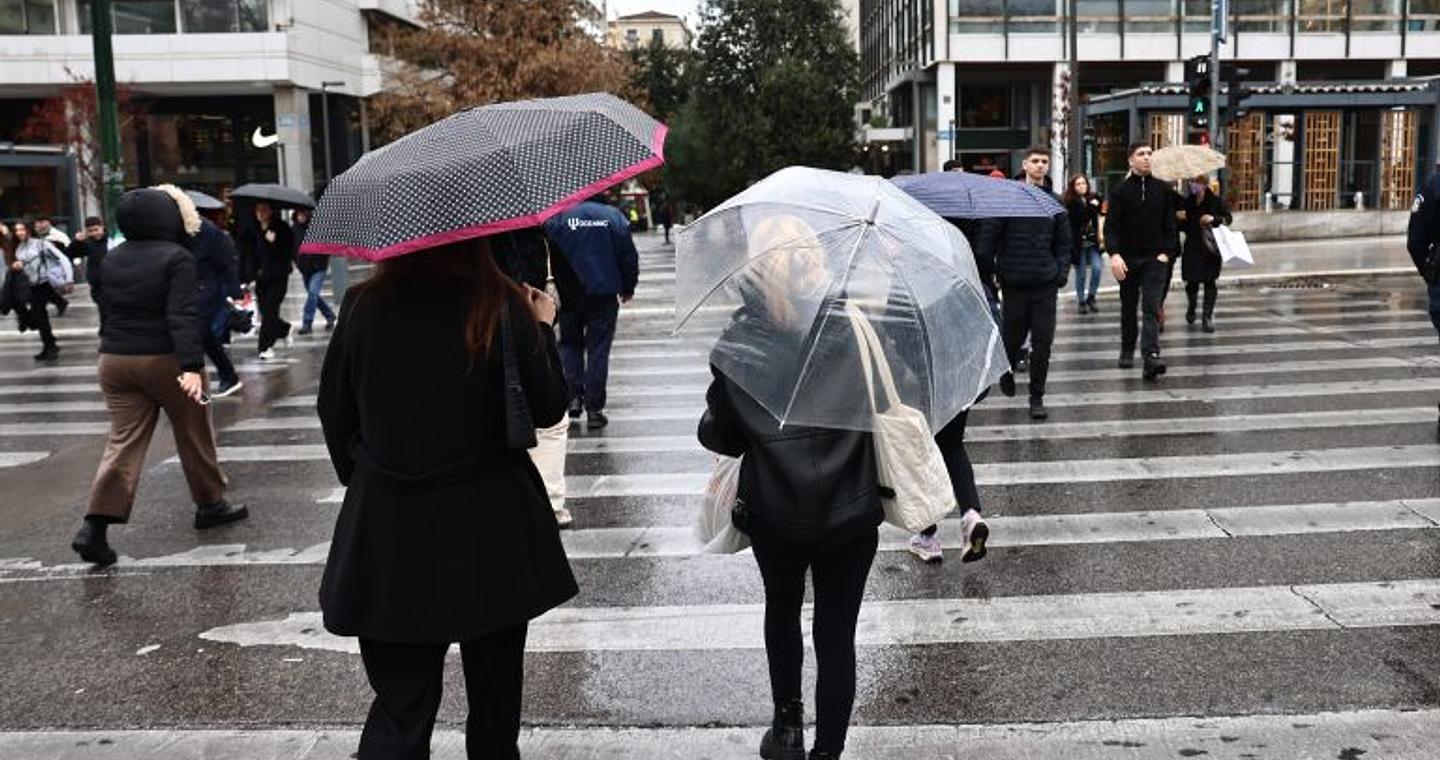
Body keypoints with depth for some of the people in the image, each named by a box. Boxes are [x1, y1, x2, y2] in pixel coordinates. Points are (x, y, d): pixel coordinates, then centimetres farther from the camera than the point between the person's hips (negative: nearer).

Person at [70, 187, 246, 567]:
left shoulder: (113, 259, 8)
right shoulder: (177, 258, -13)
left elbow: (114, 306, 17)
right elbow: (182, 317, -21)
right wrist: (191, 367, -26)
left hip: (115, 360, 5)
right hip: (165, 360, -5)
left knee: (124, 441, 3)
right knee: (194, 435, 13)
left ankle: (95, 526, -8)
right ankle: (210, 505, 26)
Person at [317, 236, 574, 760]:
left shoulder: (363, 307, -6)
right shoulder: (504, 308, -12)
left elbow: (333, 412, 3)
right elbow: (548, 408, -3)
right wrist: (543, 329, 11)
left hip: (388, 536, 1)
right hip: (490, 532, -1)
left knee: (399, 707, 11)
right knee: (494, 702, 17)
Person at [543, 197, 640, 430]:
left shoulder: (558, 217, -4)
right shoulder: (614, 216, 1)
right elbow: (629, 256, 4)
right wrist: (628, 288, 15)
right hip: (604, 293, 0)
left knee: (569, 344, 17)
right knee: (598, 349, 4)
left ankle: (574, 396, 6)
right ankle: (594, 408, 2)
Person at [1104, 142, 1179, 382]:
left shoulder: (1163, 189, 5)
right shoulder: (1120, 191, -1)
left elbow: (1170, 225, 7)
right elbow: (1111, 227, -7)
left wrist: (1166, 252, -5)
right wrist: (1114, 254, -20)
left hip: (1155, 258, 0)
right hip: (1128, 259, 0)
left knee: (1152, 308, -11)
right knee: (1128, 308, 12)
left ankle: (1151, 357, -20)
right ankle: (1127, 351, 29)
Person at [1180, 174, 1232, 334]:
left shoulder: (1216, 200, -2)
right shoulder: (1187, 201, 3)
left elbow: (1228, 218, 1)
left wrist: (1214, 219, -15)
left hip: (1211, 247, -1)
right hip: (1192, 248, 2)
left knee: (1209, 281, -2)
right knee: (1192, 282, 3)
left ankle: (1207, 317, 5)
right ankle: (1191, 307, 35)